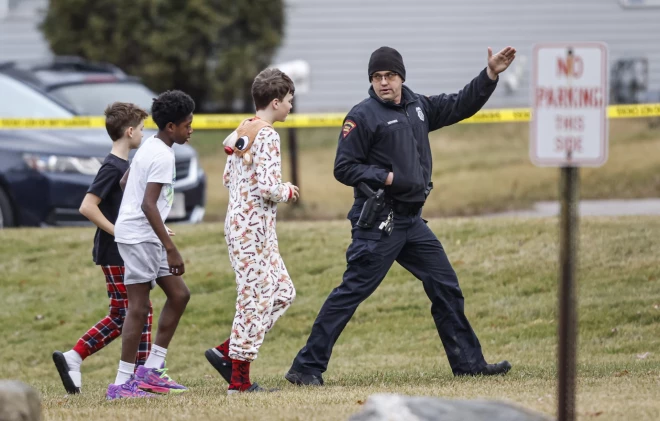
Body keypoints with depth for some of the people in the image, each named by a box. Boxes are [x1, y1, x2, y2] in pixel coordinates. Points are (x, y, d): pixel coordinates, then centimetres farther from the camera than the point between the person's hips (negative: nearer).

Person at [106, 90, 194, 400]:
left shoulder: (149, 147, 13)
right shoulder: (163, 157, -17)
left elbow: (125, 181, 26)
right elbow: (148, 205, -25)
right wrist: (171, 248, -26)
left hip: (145, 237, 10)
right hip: (139, 236, -10)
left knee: (179, 295, 11)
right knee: (139, 307, -8)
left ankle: (152, 369, 12)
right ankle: (122, 383, -5)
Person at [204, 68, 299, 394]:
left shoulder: (242, 132, 13)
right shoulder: (267, 135, -14)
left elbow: (228, 179, 18)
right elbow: (268, 187, -22)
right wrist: (287, 191, -1)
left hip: (238, 221, 10)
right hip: (255, 226, -10)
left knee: (282, 292, 14)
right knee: (255, 300, -4)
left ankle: (226, 351, 11)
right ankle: (239, 380, 0)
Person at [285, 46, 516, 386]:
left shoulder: (418, 107, 13)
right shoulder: (363, 116, -8)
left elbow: (462, 105, 22)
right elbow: (344, 168, -9)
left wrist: (491, 74, 11)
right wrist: (388, 178, -18)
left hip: (412, 222, 7)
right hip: (377, 223, -7)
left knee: (446, 287, 10)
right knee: (352, 291, -9)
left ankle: (468, 362, 19)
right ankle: (306, 368, -6)